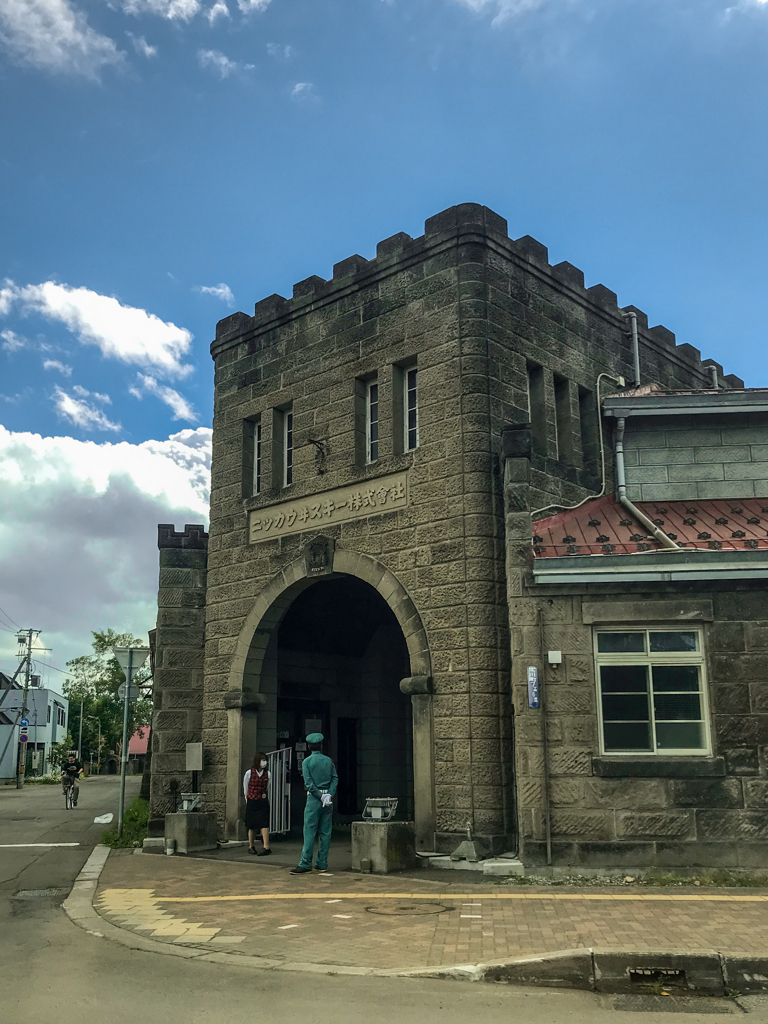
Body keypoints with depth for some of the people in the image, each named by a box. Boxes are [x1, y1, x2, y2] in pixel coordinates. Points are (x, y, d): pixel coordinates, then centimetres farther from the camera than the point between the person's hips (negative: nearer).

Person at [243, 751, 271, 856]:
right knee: (251, 826, 7)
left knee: (264, 824, -10)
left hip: (263, 802, 1)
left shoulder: (267, 774, 2)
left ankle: (266, 847, -14)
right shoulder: (249, 773, -5)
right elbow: (245, 789, 7)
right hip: (252, 802, -1)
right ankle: (251, 846, 23)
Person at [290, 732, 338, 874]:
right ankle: (322, 863, 10)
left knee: (309, 831, -3)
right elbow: (335, 779, 0)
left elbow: (309, 783, -11)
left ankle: (305, 864, -5)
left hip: (314, 798, -4)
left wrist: (320, 796, -9)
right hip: (328, 800, 4)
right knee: (325, 832, 7)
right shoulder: (328, 760, 9)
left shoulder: (307, 761, -2)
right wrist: (329, 795, -7)